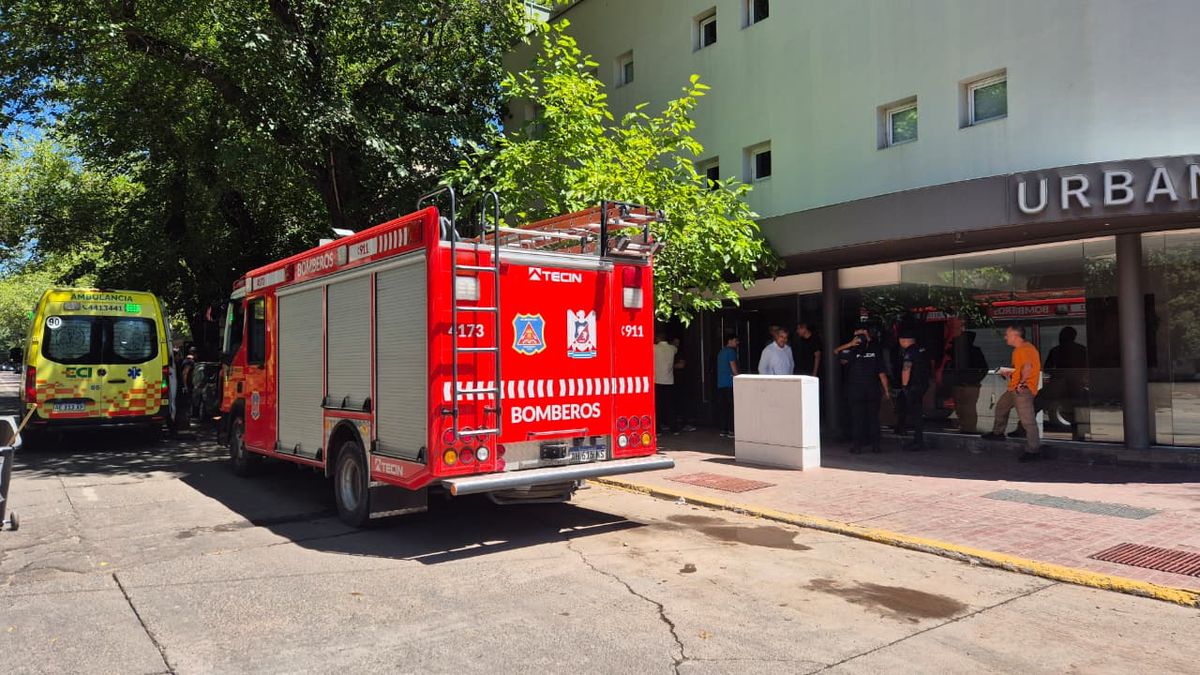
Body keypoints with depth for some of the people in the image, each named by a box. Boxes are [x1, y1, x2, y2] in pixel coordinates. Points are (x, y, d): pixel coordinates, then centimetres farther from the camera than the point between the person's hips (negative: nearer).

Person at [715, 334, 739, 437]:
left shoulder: (721, 352, 19)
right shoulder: (731, 351, -8)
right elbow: (733, 368, -12)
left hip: (720, 384, 8)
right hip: (729, 383, -8)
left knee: (722, 407, 8)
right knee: (732, 408, -5)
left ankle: (723, 430, 9)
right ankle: (731, 431, -7)